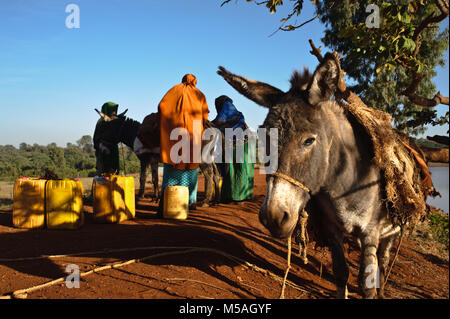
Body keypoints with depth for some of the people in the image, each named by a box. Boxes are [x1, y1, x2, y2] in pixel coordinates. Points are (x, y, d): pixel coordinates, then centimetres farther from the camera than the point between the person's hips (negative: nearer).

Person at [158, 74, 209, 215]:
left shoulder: (175, 90, 13)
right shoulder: (199, 95, 17)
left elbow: (161, 106, 0)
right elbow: (205, 116, 11)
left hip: (175, 133, -1)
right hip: (193, 134, 2)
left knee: (171, 168, -4)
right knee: (191, 166, 16)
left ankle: (164, 204, -18)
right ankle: (191, 201, 20)